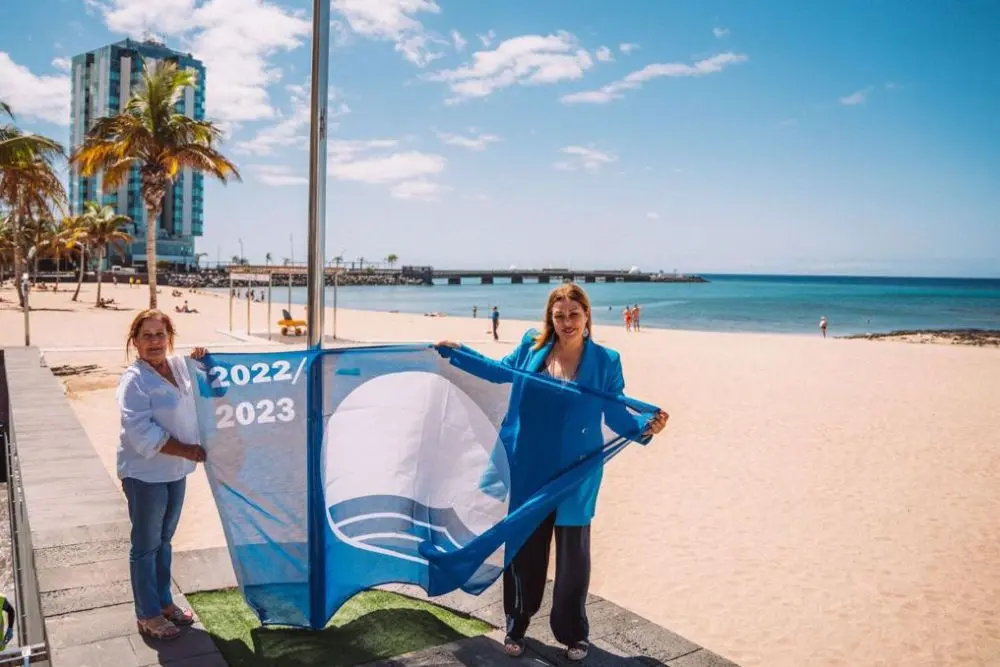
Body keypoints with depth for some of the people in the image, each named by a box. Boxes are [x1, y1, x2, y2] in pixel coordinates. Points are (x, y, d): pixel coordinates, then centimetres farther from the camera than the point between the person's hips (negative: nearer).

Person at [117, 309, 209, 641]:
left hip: (175, 471, 7)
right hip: (145, 474, -7)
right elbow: (142, 434, -24)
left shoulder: (179, 365, 2)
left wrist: (199, 360, 4)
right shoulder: (135, 379, -19)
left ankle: (164, 602, 35)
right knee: (146, 546, 6)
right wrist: (187, 450, -19)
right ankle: (148, 615, 20)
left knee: (164, 540, 20)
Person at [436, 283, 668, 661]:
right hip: (529, 471, 2)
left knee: (572, 556, 11)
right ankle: (516, 626, 35)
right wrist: (459, 351, 10)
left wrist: (646, 426, -22)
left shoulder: (605, 361, -7)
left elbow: (615, 415, -4)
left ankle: (573, 634, 33)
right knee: (524, 550, 14)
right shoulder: (532, 347, -2)